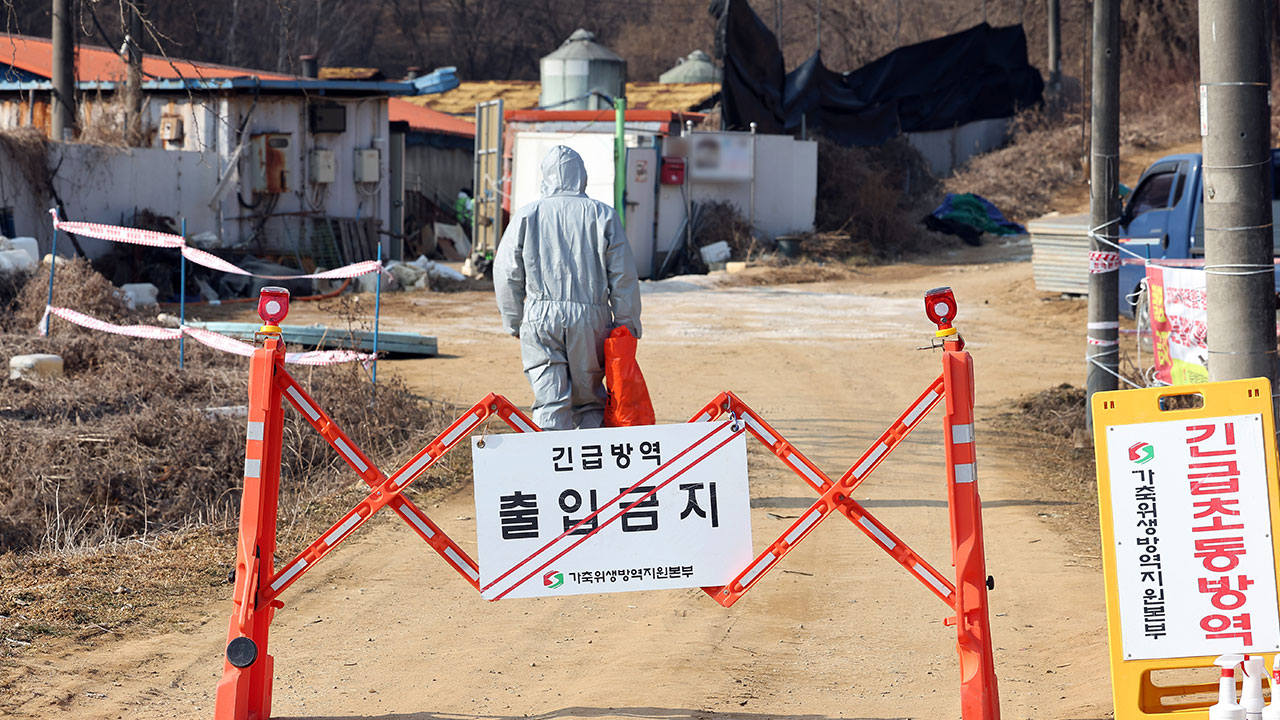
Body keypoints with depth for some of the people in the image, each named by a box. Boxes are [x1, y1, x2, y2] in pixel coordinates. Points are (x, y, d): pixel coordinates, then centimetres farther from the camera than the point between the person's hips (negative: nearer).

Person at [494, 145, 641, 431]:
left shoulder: (526, 216, 3)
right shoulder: (603, 215, 2)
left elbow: (507, 275, 7)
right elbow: (623, 276, 2)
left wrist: (514, 322, 18)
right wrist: (627, 324, 11)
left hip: (540, 320, 0)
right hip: (590, 318, 0)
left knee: (550, 401, 0)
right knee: (590, 399, 13)